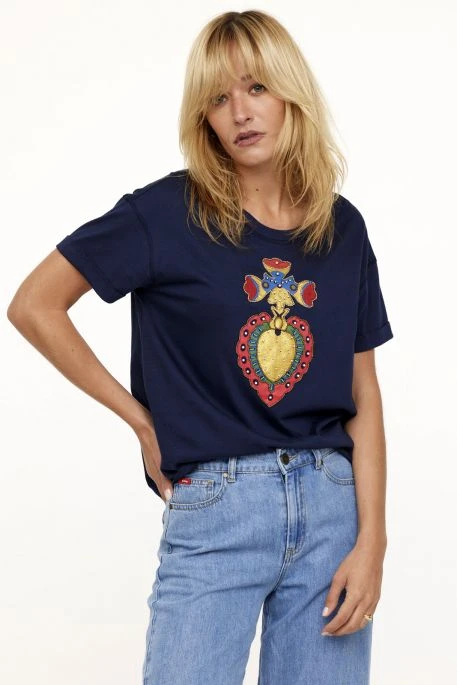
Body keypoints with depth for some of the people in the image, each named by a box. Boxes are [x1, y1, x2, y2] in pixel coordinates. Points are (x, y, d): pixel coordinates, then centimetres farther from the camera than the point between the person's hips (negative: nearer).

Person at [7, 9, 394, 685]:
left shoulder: (342, 228, 6)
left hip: (333, 505, 3)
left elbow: (364, 397, 6)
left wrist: (371, 540, -3)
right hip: (215, 511, -3)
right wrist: (142, 421, -1)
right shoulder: (169, 212, -4)